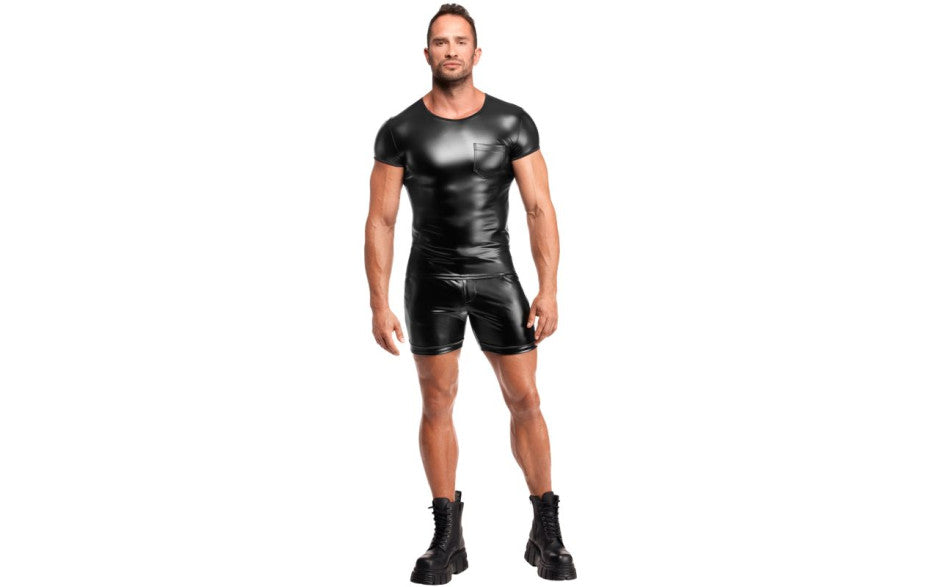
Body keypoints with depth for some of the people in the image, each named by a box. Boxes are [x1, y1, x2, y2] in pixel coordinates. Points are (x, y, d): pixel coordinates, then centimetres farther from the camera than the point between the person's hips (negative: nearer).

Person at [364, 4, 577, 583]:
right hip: (431, 279, 0)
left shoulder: (512, 122, -5)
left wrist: (548, 291, -15)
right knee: (438, 404, 3)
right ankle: (447, 539, 12)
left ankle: (547, 534, 11)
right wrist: (380, 305, -10)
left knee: (525, 400, -1)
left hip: (496, 275, 0)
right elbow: (381, 221, -4)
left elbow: (540, 209, -7)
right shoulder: (401, 131, -5)